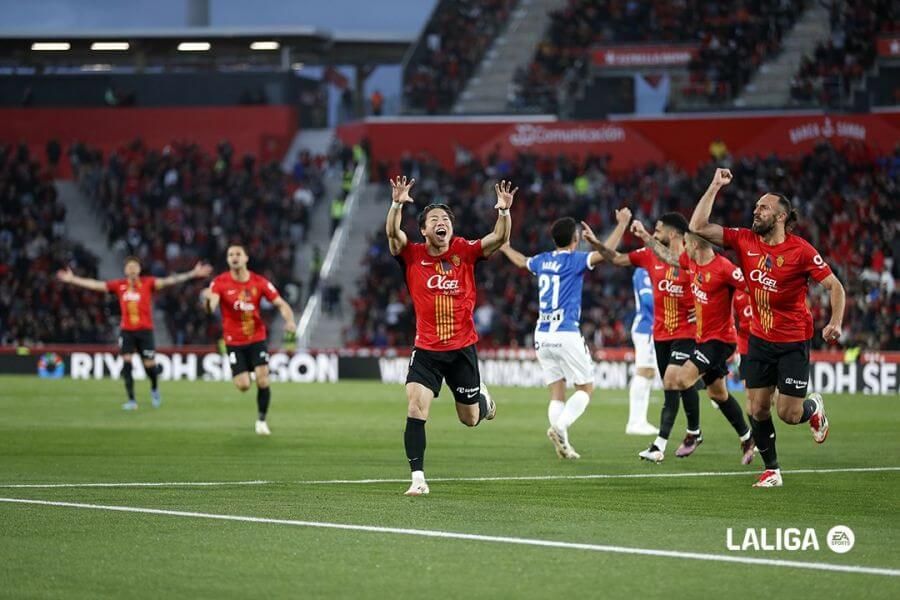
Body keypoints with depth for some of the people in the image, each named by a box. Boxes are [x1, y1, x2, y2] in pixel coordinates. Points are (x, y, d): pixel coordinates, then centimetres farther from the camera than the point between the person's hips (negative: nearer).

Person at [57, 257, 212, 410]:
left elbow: (168, 281, -12)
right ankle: (131, 400, -1)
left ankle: (154, 389, 31)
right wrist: (72, 279, 8)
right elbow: (95, 285, 7)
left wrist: (193, 274, -21)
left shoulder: (147, 283, -4)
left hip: (145, 330, -2)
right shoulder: (119, 285, 3)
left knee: (149, 365, -1)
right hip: (126, 331, 2)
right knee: (126, 364, -9)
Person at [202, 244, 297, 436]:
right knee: (243, 385, -9)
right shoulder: (220, 283, -10)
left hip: (257, 339, 1)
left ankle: (262, 420, 10)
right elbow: (210, 308, -24)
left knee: (263, 381, -12)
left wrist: (289, 320, -23)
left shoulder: (260, 282, -6)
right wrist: (208, 299, -48)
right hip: (234, 342, -1)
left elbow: (281, 304, -3)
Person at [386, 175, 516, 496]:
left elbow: (499, 238, -13)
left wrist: (504, 210, -30)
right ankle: (418, 479, -11)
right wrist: (397, 204, -37)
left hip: (462, 348, 1)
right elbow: (392, 232, -21)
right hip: (426, 349, -1)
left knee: (470, 419, 13)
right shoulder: (413, 255, -4)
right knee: (415, 410, -17)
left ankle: (483, 398, 50)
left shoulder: (465, 252, -2)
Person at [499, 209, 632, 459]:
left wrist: (505, 247, 55)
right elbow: (604, 253, -21)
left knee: (557, 392, 7)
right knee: (586, 388, 2)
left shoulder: (542, 260, 12)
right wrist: (622, 224, -13)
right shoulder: (574, 260, -6)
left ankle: (563, 444, -5)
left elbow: (522, 261, 34)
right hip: (566, 335, -6)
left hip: (542, 336, 6)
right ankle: (560, 426, -19)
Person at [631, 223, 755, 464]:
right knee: (717, 392, 16)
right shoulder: (691, 261, 5)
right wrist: (645, 236, 26)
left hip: (719, 339, -9)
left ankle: (694, 433, -4)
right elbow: (669, 257, 22)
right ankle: (746, 438, 29)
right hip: (703, 337, 9)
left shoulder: (724, 268, -21)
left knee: (682, 378, -21)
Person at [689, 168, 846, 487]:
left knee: (789, 414, -3)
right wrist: (714, 187, -9)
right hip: (759, 339, 4)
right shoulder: (745, 240, -2)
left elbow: (834, 285, -8)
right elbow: (698, 227, -5)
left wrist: (835, 323, -20)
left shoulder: (800, 250, -14)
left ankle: (814, 408, 33)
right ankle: (771, 470, 19)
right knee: (757, 409, 3)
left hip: (793, 342, -4)